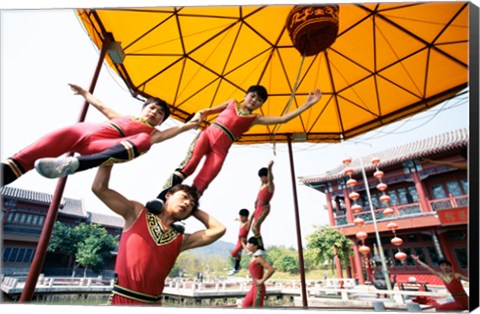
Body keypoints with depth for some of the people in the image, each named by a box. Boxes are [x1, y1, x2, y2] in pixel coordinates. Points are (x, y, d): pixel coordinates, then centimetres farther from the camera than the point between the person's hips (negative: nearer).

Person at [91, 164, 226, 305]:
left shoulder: (181, 240, 4)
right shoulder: (137, 213, -1)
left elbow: (219, 229, -1)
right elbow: (100, 188, -4)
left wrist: (194, 210, 5)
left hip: (152, 302, 4)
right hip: (123, 299, -3)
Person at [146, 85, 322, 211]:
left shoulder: (255, 119, 15)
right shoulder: (232, 103, 22)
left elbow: (283, 119, 10)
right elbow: (210, 110, 33)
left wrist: (307, 105, 8)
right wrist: (200, 114, 10)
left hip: (220, 150, -1)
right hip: (206, 135, 1)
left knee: (201, 184, -15)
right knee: (189, 163, -27)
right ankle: (160, 198, -30)